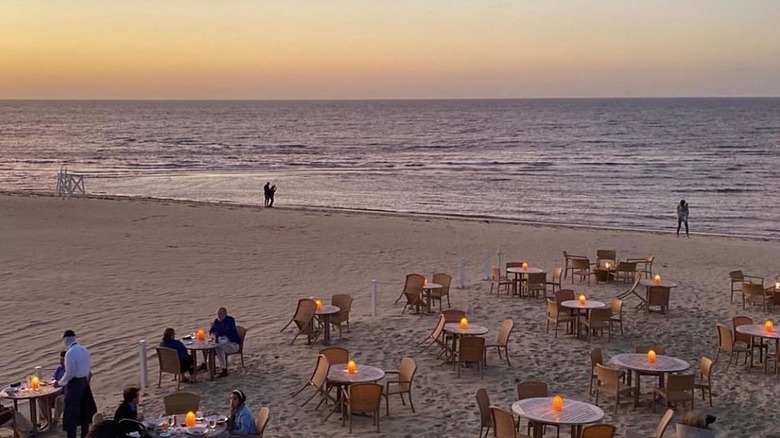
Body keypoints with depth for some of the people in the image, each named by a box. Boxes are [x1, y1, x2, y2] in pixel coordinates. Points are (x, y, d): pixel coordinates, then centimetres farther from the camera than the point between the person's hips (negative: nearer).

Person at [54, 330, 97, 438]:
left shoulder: (70, 353, -19)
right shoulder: (84, 350, 4)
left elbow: (70, 373, -19)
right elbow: (89, 366, 11)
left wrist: (60, 383, -6)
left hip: (74, 384, -8)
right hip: (84, 382, 8)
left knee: (71, 415, -1)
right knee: (84, 412, 17)